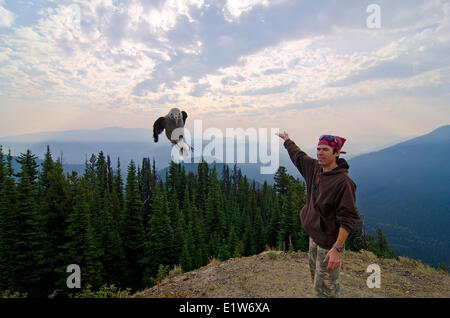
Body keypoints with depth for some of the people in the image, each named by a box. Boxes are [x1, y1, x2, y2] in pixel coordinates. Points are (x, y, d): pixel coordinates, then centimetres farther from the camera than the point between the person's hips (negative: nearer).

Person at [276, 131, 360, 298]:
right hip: (314, 236, 8)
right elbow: (298, 156, 19)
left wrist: (337, 249, -30)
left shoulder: (343, 182, -24)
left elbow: (348, 219, -26)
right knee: (316, 280, 24)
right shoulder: (315, 168, -1)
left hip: (329, 242, -8)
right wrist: (287, 140, 35)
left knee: (325, 290, 0)